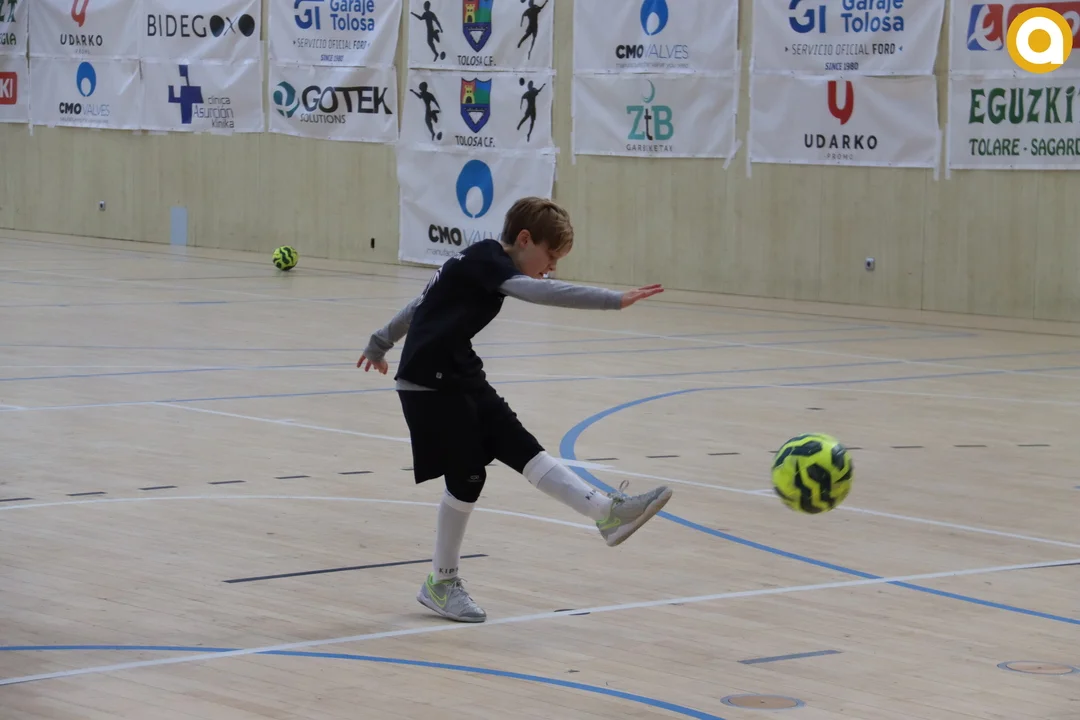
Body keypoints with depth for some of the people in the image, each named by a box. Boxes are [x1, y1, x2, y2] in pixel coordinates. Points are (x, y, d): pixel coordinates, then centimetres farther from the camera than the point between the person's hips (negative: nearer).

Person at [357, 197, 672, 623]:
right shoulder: (486, 259, -15)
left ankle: (608, 513, -10)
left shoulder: (479, 263, 15)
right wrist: (613, 300, -38)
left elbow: (423, 303, 26)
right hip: (429, 383, -9)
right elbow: (538, 292, -32)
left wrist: (381, 344, 38)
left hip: (461, 377, 9)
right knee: (468, 476, -5)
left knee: (521, 448, -1)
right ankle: (440, 583, 9)